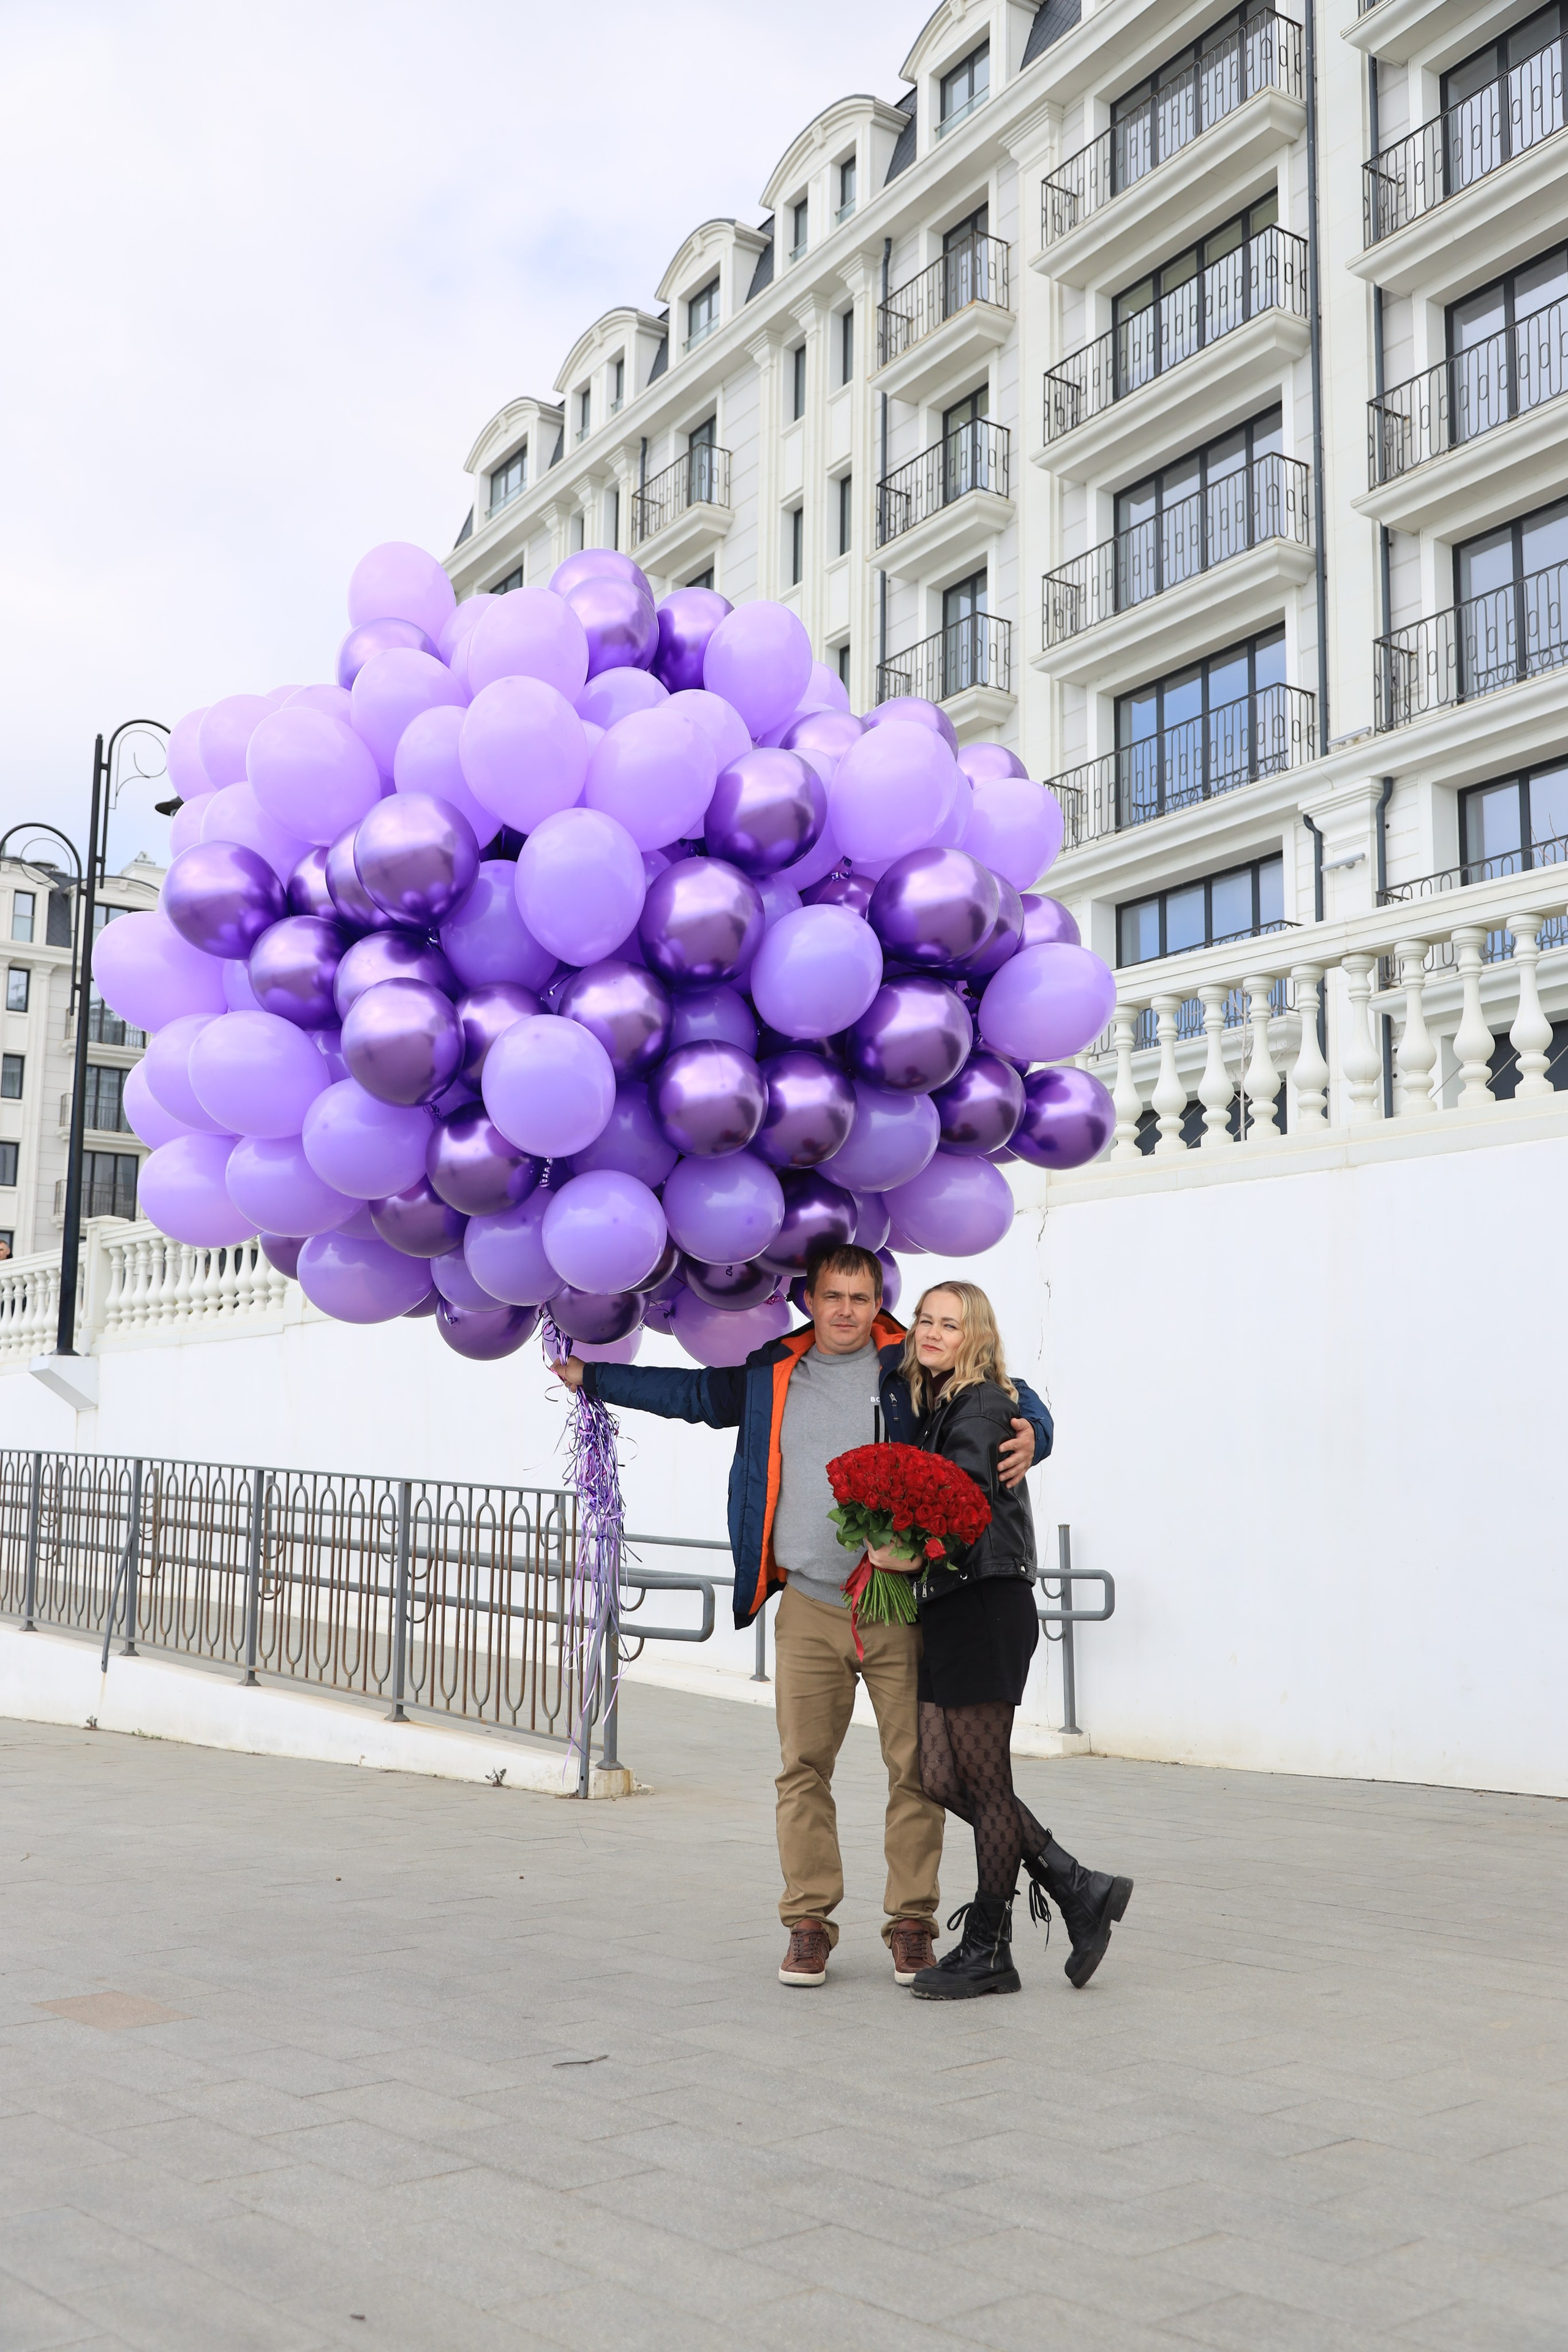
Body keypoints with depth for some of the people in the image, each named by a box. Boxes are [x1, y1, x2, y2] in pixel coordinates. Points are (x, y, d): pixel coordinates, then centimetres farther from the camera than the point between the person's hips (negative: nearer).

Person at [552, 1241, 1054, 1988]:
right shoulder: (770, 1375, 11)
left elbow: (1009, 1396, 7)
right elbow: (690, 1392, 24)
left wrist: (1028, 1433, -16)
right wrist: (589, 1376, 28)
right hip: (809, 1608, 2)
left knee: (914, 1769, 0)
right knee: (802, 1770, 2)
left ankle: (911, 1923, 11)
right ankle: (809, 1922, 13)